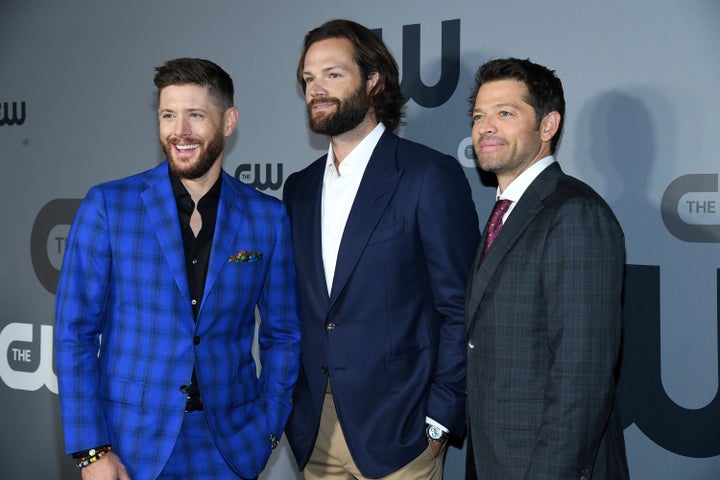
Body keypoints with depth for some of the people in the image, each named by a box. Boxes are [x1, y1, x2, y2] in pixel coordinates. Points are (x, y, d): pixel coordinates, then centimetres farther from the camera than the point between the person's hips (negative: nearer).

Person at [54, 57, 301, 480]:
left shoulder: (268, 216, 0)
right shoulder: (108, 206, -5)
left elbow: (282, 333, 7)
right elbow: (75, 332, -5)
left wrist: (270, 425, -2)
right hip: (130, 444, -1)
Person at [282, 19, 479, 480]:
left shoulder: (431, 175, -8)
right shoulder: (300, 188, 11)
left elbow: (461, 308, -9)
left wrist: (440, 419, -12)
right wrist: (286, 406, 8)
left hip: (396, 430, -5)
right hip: (313, 429, 5)